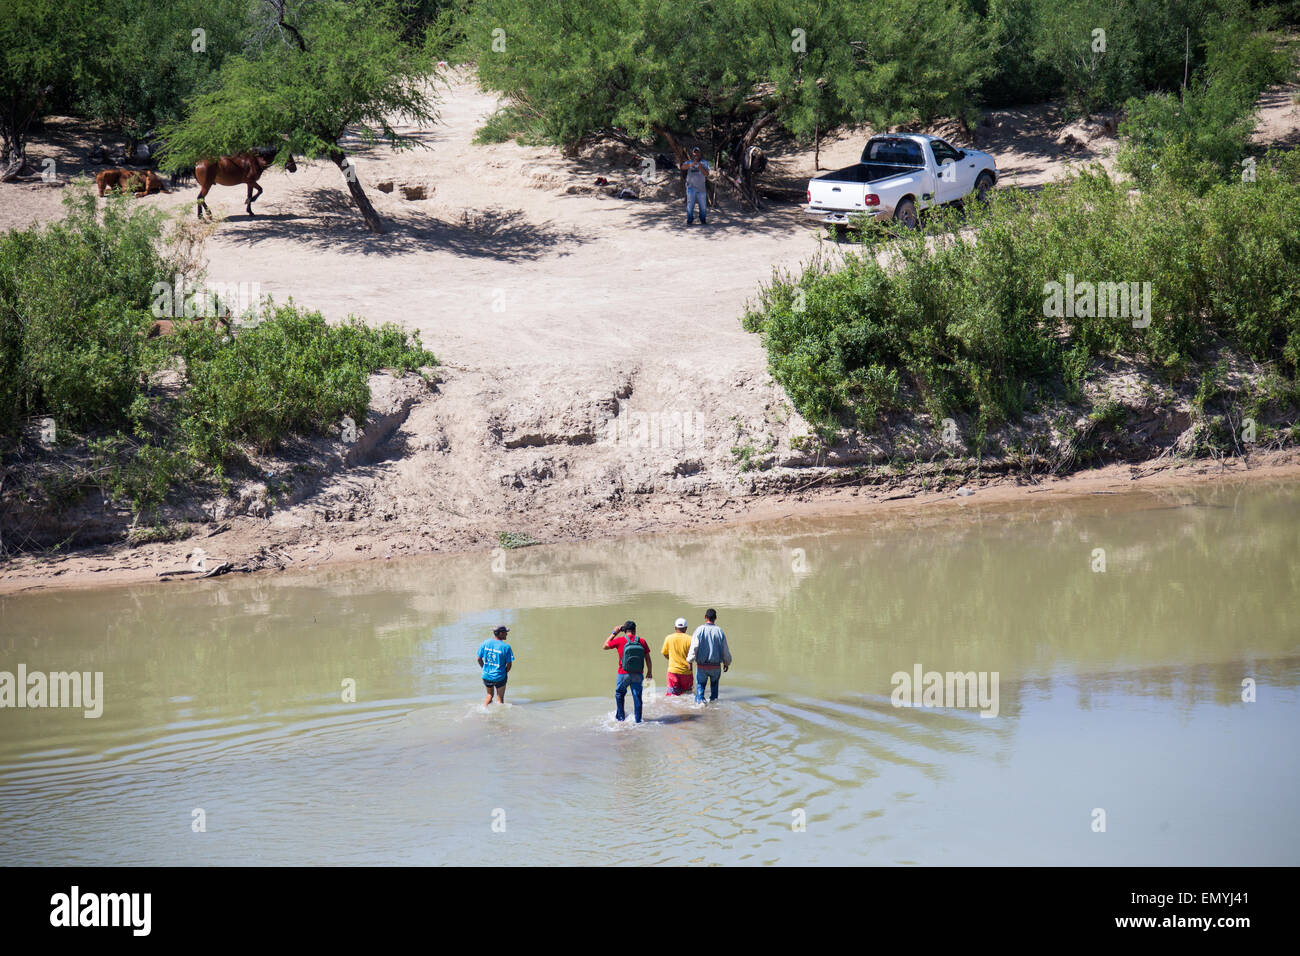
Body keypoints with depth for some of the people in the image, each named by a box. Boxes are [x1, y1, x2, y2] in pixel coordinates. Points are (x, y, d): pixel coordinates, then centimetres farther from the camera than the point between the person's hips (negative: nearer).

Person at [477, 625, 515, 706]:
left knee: (489, 695, 26)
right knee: (500, 699, 14)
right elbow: (509, 664, -11)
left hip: (486, 676, 4)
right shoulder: (506, 647, -16)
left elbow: (479, 659, 1)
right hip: (499, 677, -4)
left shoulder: (485, 643, -5)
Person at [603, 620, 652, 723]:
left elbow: (605, 646, 7)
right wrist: (649, 671, 15)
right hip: (638, 675, 1)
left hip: (624, 674, -1)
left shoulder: (619, 640, -8)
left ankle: (620, 716, 23)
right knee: (637, 697, 7)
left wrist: (614, 633, 12)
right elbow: (647, 658, 2)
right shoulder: (642, 642, -2)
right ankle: (638, 720, 9)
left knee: (619, 694, 21)